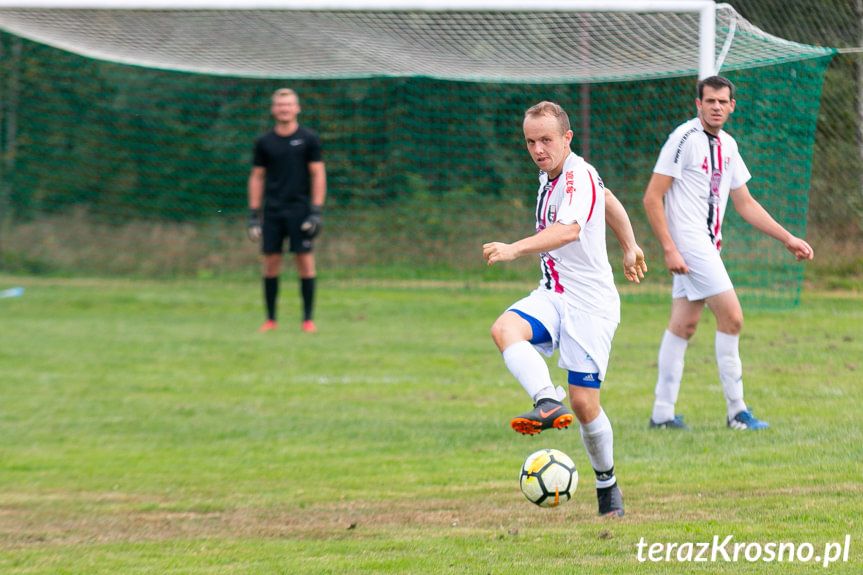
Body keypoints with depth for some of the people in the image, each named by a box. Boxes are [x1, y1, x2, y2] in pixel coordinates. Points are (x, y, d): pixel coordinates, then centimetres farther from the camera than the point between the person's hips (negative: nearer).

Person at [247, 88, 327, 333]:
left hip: (299, 209, -2)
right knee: (271, 261, 0)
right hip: (272, 210, 2)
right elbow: (257, 177, 13)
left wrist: (316, 211, -6)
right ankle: (270, 319, 8)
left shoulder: (308, 139, 2)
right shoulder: (264, 142, 8)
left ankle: (307, 319, 0)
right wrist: (254, 214, 7)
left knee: (305, 260, -5)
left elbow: (318, 175, 1)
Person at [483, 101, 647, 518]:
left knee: (584, 403, -7)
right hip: (552, 296, 8)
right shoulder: (548, 175, 11)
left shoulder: (579, 176, -17)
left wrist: (515, 249, -50)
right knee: (504, 329, -26)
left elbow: (568, 230, -36)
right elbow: (610, 201, 28)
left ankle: (607, 485, 14)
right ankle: (548, 402, -44)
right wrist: (629, 246, 40)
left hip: (590, 304, -8)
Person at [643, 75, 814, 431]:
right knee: (731, 317, -11)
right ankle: (736, 412, -6)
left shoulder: (727, 145, 13)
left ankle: (662, 413, 11)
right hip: (689, 244, -8)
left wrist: (787, 239, 15)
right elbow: (652, 198, -13)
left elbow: (746, 204, 21)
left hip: (707, 246, 8)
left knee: (683, 325, 8)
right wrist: (669, 250, -19)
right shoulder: (685, 138, -11)